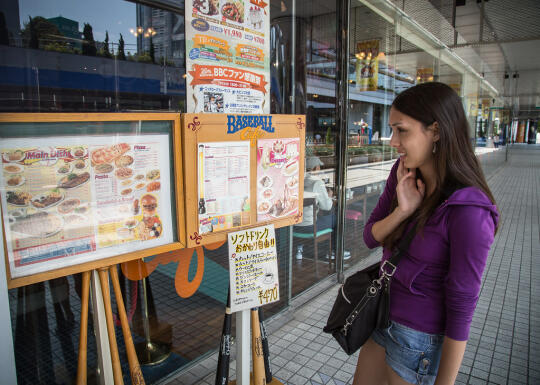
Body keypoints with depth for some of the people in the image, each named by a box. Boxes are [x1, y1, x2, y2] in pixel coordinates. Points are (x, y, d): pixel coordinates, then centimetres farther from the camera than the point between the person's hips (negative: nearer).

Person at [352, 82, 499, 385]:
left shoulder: (469, 211, -27)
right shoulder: (404, 173, -6)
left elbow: (462, 306, -21)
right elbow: (371, 238, -1)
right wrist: (402, 211, -21)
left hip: (421, 338, -6)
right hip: (384, 316, 7)